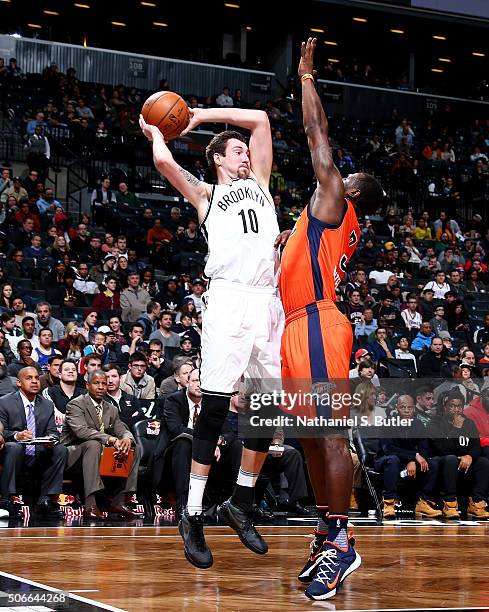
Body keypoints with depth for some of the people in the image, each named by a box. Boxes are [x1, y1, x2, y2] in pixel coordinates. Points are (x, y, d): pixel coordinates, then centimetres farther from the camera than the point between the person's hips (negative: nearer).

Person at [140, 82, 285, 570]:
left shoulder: (258, 181, 25)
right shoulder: (205, 195, 14)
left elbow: (259, 119, 21)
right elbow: (164, 162, -3)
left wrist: (202, 115, 22)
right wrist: (155, 131, 16)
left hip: (269, 301, 5)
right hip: (229, 297, -5)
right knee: (214, 407, -10)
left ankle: (240, 505, 18)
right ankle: (193, 515, -5)